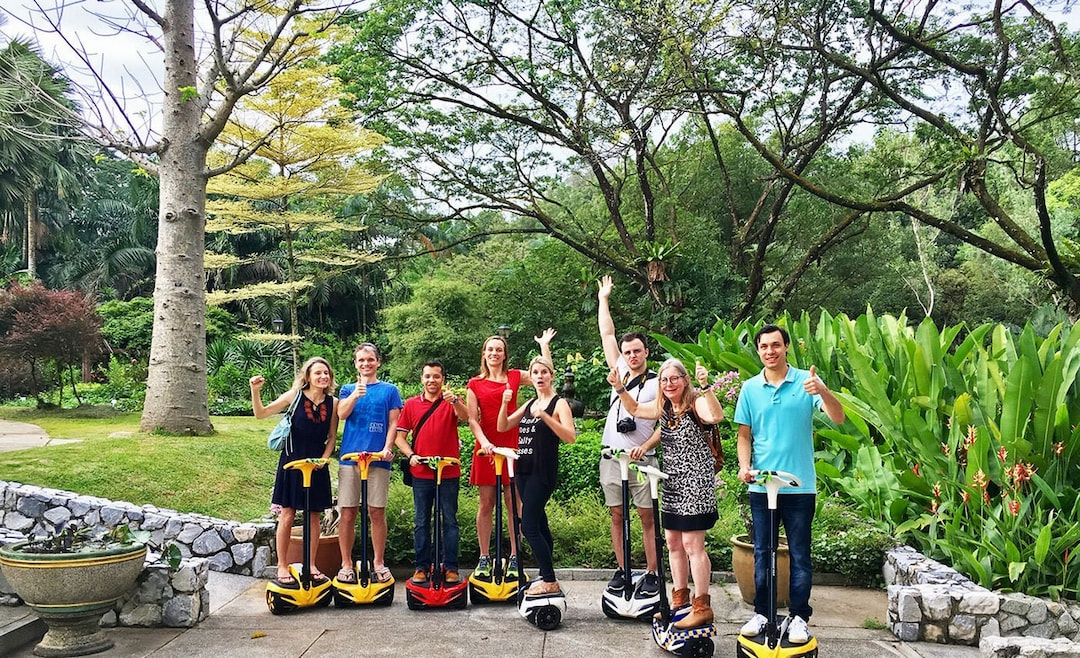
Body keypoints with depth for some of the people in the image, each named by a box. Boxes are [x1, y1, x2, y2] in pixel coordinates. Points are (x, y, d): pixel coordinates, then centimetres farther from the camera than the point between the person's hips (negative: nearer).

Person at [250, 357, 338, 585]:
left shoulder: (333, 403, 1)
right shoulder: (295, 396, -5)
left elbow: (332, 437, 7)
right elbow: (261, 413, -5)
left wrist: (323, 459, -6)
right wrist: (255, 390, -19)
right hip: (292, 460, -2)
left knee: (314, 515, 9)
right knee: (287, 515, 0)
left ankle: (311, 565, 21)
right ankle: (282, 567, 11)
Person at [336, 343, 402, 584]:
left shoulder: (389, 390, 11)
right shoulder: (348, 389, 13)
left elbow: (393, 423, 5)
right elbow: (341, 414, -5)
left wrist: (387, 448, -10)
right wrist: (355, 395, -23)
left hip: (378, 458, -1)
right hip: (350, 456, 1)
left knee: (377, 512, 2)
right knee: (348, 513, 2)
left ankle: (379, 562, 14)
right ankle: (346, 564, 12)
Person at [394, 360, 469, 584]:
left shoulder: (451, 401, 1)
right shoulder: (411, 404, 7)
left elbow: (465, 416, -20)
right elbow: (400, 436, 8)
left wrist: (454, 401, -40)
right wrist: (411, 455, -9)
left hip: (449, 473, -2)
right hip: (421, 473, 2)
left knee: (450, 521, 4)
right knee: (421, 522, 7)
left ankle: (451, 568, 10)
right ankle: (422, 567, 15)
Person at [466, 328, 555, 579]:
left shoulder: (515, 377, 9)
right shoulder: (475, 384, 7)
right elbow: (472, 419, 2)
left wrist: (544, 344, 7)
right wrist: (484, 442, -13)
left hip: (512, 446, 0)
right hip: (487, 448, 0)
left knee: (514, 504, 1)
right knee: (486, 504, 3)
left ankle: (514, 558, 8)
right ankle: (484, 558, 11)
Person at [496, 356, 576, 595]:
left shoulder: (559, 403, -5)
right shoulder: (529, 404, 15)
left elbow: (570, 436, -19)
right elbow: (502, 427, 12)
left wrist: (545, 416, -28)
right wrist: (505, 403, -5)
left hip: (543, 472, -7)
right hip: (524, 469, 7)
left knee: (529, 526, -12)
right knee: (539, 524, 12)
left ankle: (550, 581, -6)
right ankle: (546, 577, 19)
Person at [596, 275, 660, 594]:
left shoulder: (657, 383, -2)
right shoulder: (620, 371, 10)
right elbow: (606, 334, 14)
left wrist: (646, 445, -19)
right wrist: (603, 299, 15)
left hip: (642, 460, -4)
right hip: (611, 457, 4)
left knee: (647, 517, 1)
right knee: (617, 516, 9)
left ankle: (652, 574, 7)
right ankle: (622, 570, 17)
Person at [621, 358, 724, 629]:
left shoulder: (696, 403, -13)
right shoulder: (665, 407, 10)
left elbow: (716, 416, -35)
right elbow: (634, 408, 24)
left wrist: (706, 386, -41)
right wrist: (619, 387, 11)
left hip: (695, 481, -8)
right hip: (672, 482, 8)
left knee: (691, 544, -7)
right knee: (673, 543, 14)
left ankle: (702, 607, 2)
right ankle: (680, 599, 28)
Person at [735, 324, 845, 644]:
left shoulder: (806, 381, -4)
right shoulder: (750, 388, 4)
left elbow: (838, 418, -15)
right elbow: (744, 434, 9)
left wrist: (823, 391, -34)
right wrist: (744, 465, -7)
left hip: (800, 486, -2)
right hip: (761, 485, 3)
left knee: (800, 555, 6)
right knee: (762, 553, 12)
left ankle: (799, 617, 18)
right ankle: (761, 613, 24)